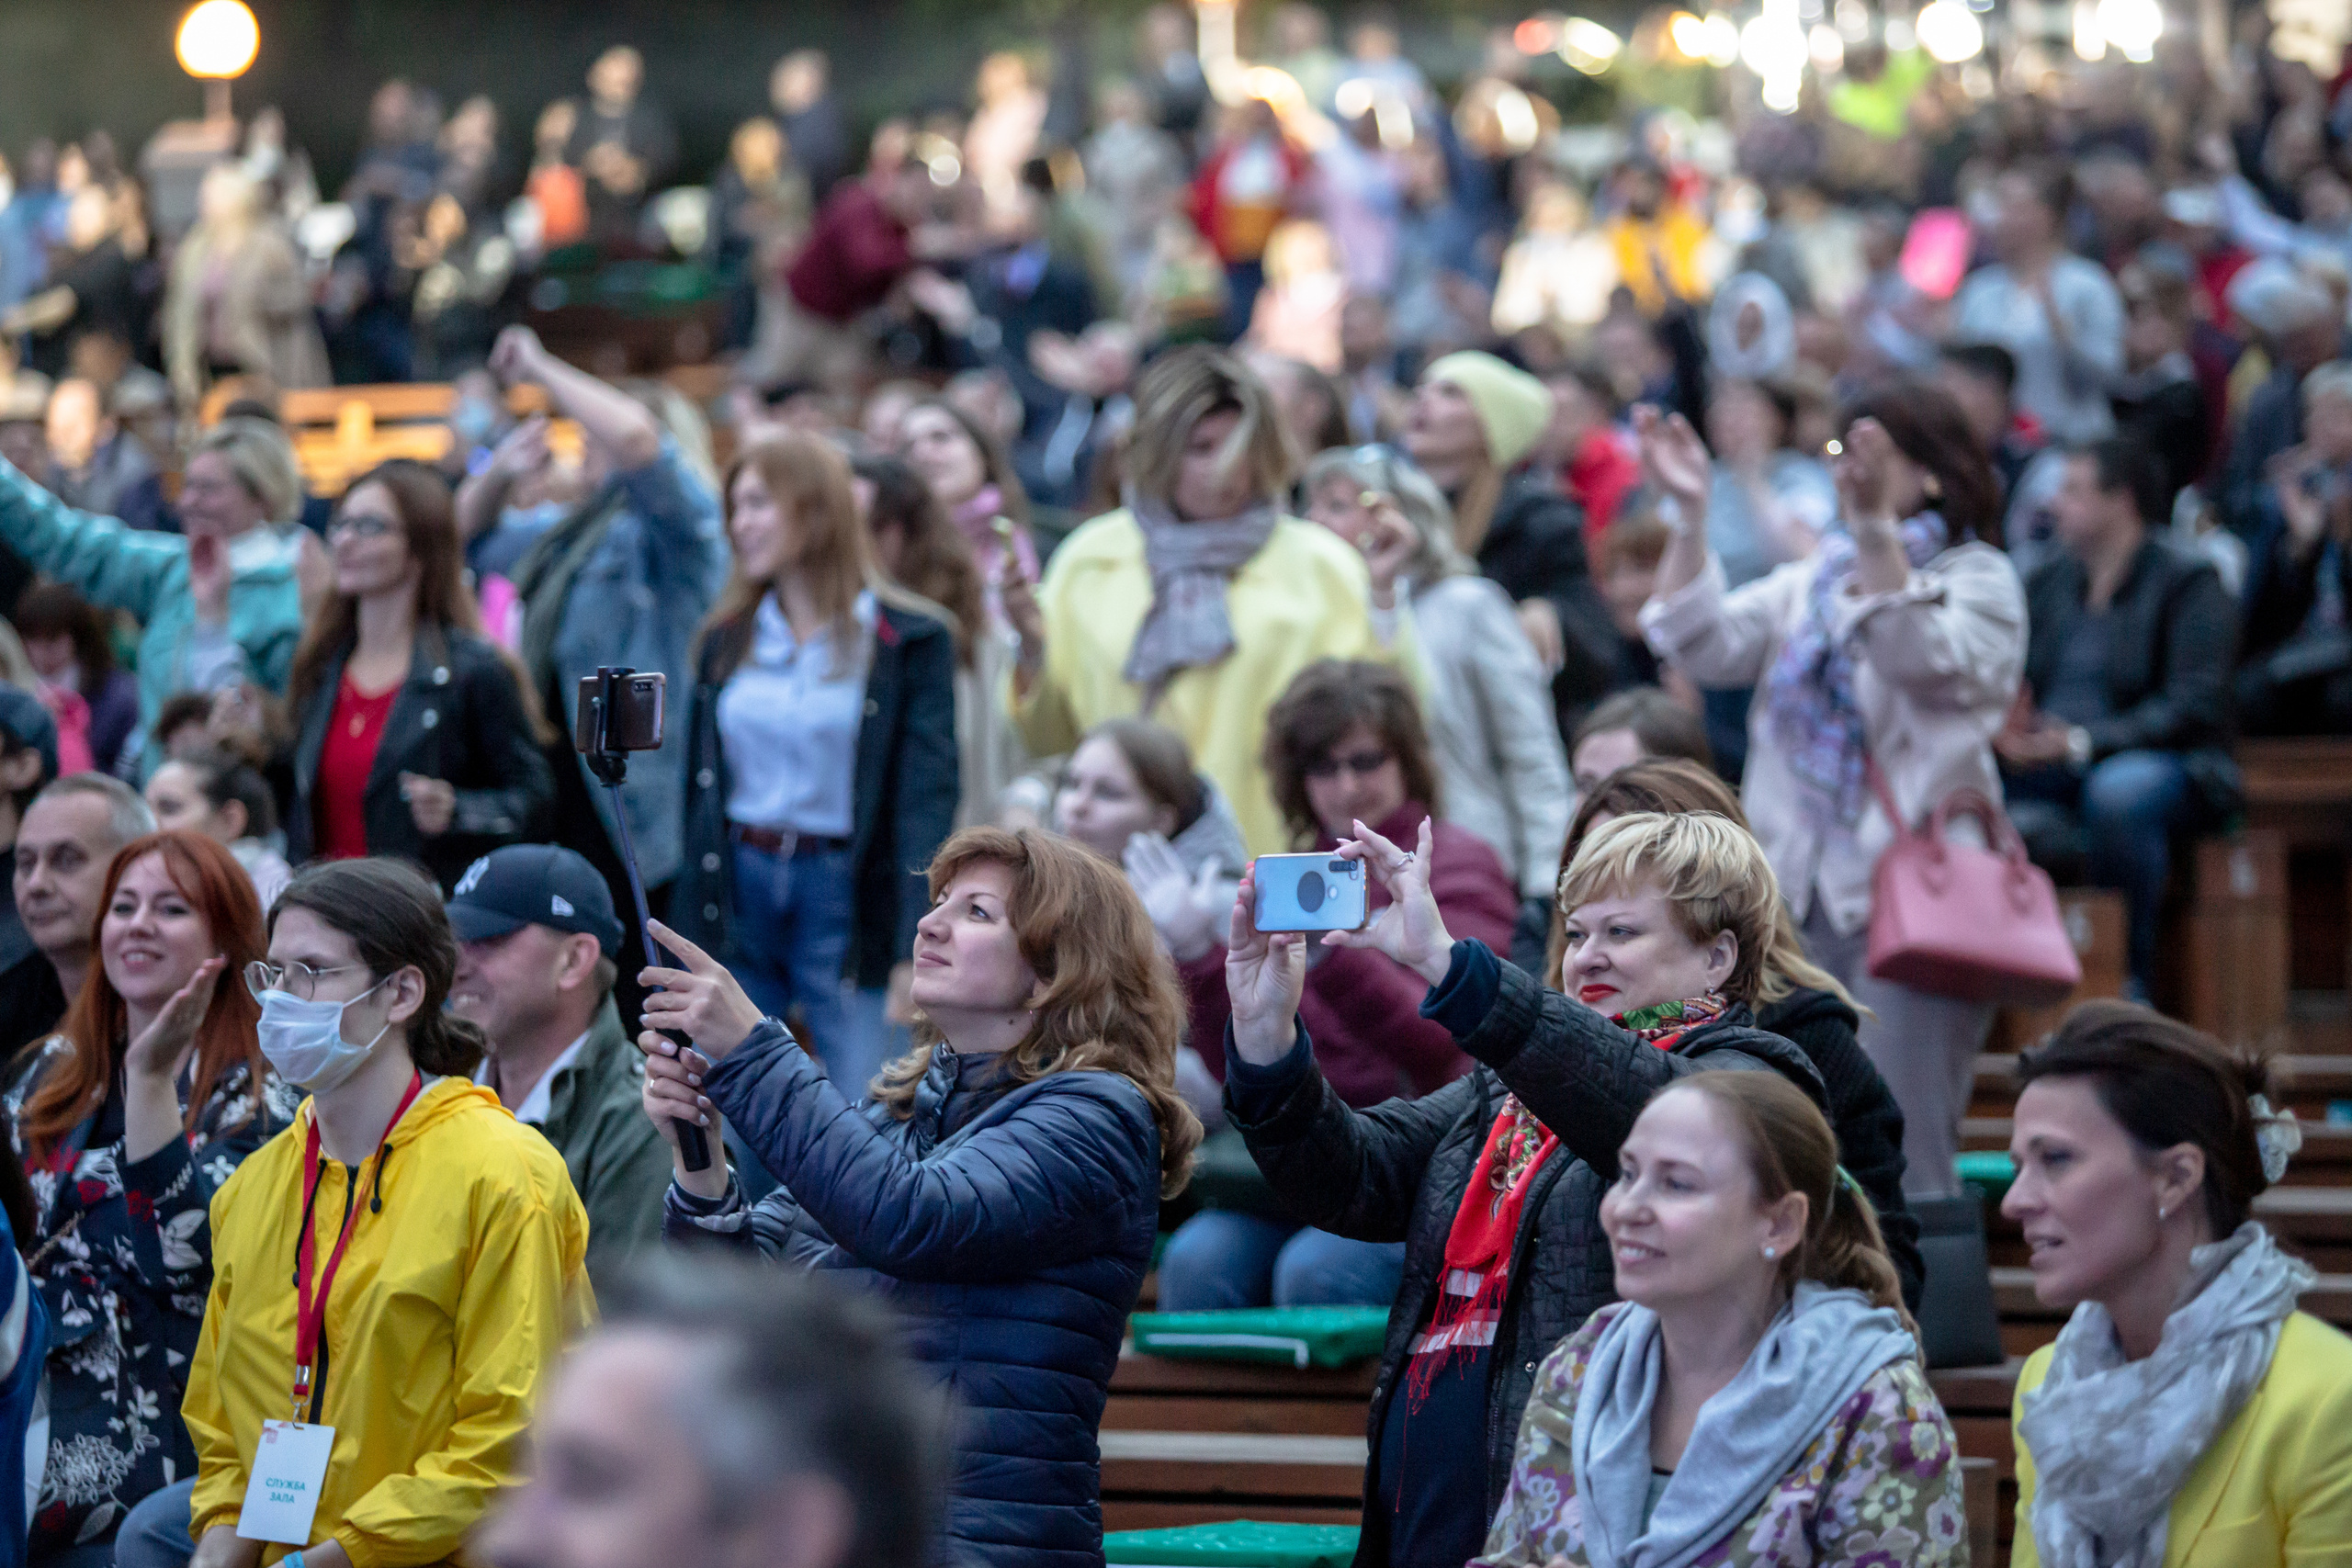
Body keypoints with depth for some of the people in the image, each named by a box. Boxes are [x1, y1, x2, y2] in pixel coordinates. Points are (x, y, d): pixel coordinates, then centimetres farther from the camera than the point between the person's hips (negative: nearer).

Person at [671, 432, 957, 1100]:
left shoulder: (907, 642, -2)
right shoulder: (726, 638, 13)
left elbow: (928, 795, -7)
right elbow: (699, 790, 14)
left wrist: (917, 948, -16)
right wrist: (683, 940, 8)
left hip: (845, 894, -4)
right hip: (737, 889, 4)